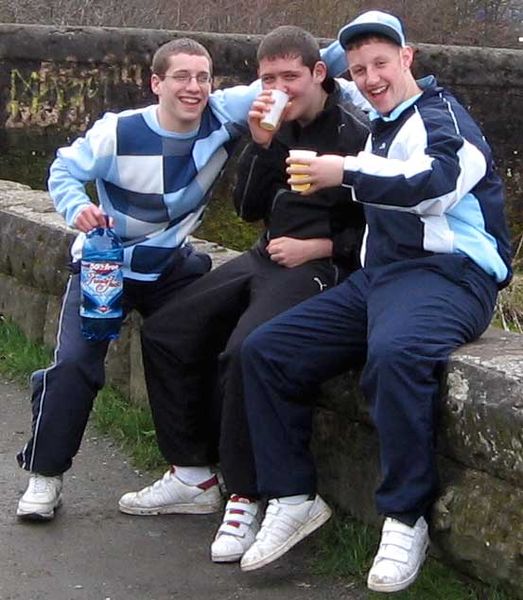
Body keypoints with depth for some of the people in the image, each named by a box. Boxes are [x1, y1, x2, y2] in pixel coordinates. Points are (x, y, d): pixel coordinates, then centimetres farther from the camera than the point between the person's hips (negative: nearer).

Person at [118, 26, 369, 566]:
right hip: (265, 257, 9)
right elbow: (249, 208, 7)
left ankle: (245, 498, -16)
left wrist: (314, 248, -14)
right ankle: (191, 474, 14)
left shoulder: (353, 133, -11)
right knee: (164, 333, 4)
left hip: (318, 266, -8)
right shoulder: (278, 128, 10)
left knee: (245, 351, -32)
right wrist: (260, 145, -7)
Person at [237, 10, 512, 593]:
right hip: (377, 276, 9)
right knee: (263, 350, -3)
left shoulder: (439, 115, -3)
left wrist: (346, 173, -22)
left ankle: (406, 521, -25)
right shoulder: (379, 130, 24)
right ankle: (293, 500, 2)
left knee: (394, 352, -40)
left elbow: (439, 179, -24)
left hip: (446, 272, -9)